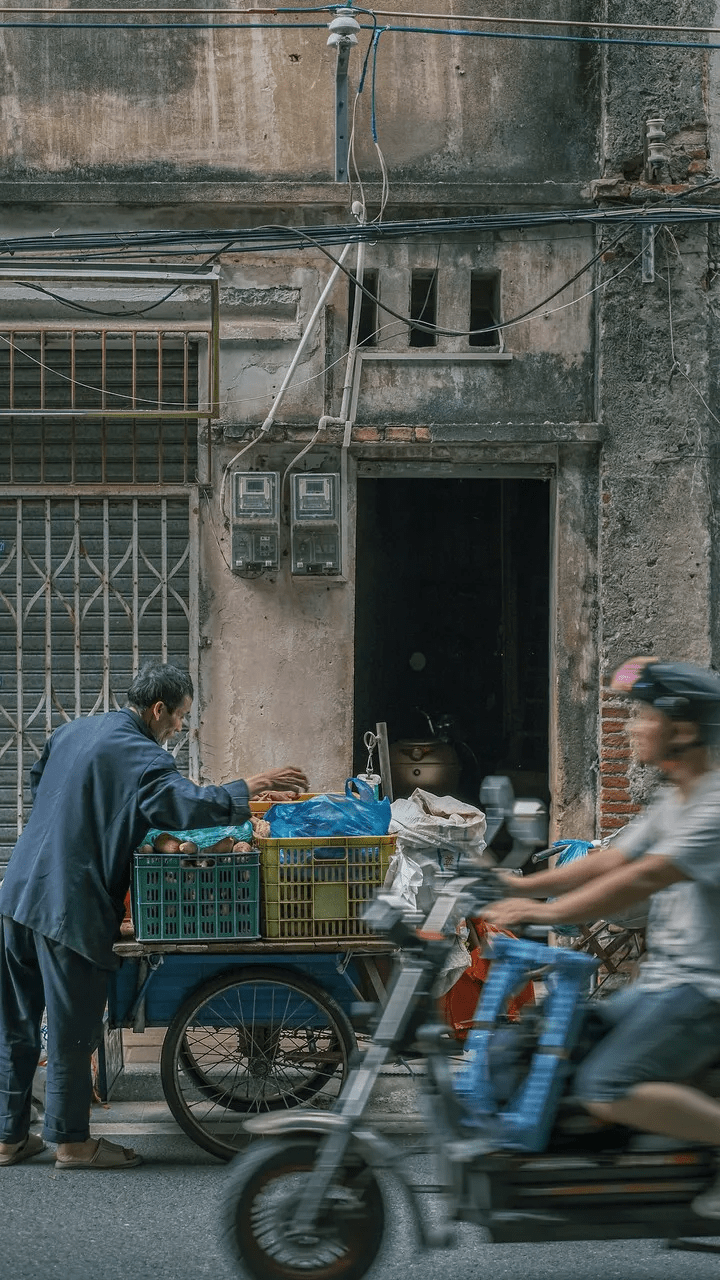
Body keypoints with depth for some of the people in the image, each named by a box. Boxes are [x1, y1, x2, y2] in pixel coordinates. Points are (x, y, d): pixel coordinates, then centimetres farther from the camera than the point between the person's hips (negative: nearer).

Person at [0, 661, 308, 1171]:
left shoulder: (72, 731, 14)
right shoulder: (138, 755, -14)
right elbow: (186, 805, -27)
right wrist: (251, 788, -19)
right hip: (70, 907, -9)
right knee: (73, 1029, 2)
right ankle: (72, 1141, 9)